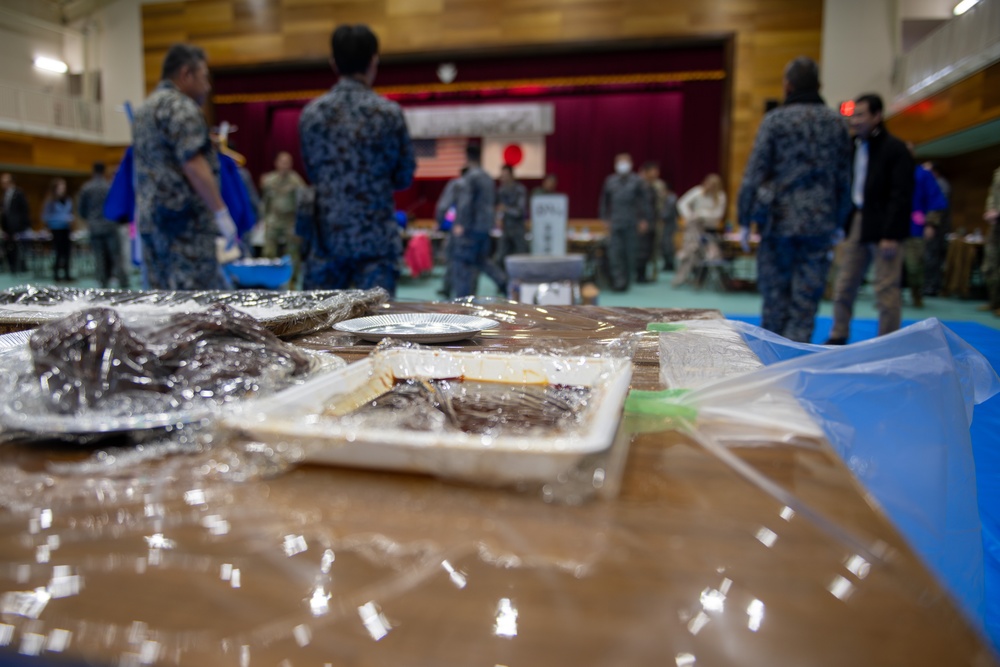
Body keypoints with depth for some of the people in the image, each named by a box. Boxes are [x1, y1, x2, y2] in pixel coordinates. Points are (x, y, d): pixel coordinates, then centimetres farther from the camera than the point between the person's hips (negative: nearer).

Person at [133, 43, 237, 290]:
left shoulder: (145, 108, 22)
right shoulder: (181, 106, -7)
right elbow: (193, 165, -17)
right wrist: (221, 212, -16)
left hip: (150, 220, 9)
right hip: (184, 217, -9)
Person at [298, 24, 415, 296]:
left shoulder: (311, 113, 3)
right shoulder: (388, 112, -7)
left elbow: (312, 173, 11)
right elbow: (404, 177, 2)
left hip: (327, 234, 3)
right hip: (376, 236, -3)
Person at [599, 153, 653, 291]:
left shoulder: (637, 181, 2)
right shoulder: (610, 181, 8)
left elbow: (646, 200, 1)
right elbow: (604, 201, 15)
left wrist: (645, 220, -4)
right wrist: (605, 218, 9)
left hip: (632, 224, -1)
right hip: (615, 223, 1)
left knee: (631, 252, 4)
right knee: (615, 251, -9)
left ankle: (627, 279, 15)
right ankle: (618, 280, -8)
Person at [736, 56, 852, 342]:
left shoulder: (775, 120, -2)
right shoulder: (836, 123, 8)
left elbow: (755, 173, -6)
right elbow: (844, 179, 10)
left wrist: (744, 219, 0)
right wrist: (838, 222, 17)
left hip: (779, 221, -2)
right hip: (820, 224, 2)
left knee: (775, 298, 7)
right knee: (806, 303, 4)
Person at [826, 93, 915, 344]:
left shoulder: (894, 149, -7)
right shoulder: (853, 146, 10)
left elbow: (901, 196, -11)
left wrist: (892, 235, -16)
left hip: (882, 228, -6)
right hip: (856, 224, 6)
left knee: (886, 291, -1)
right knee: (843, 287, 10)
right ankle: (838, 338, 21)